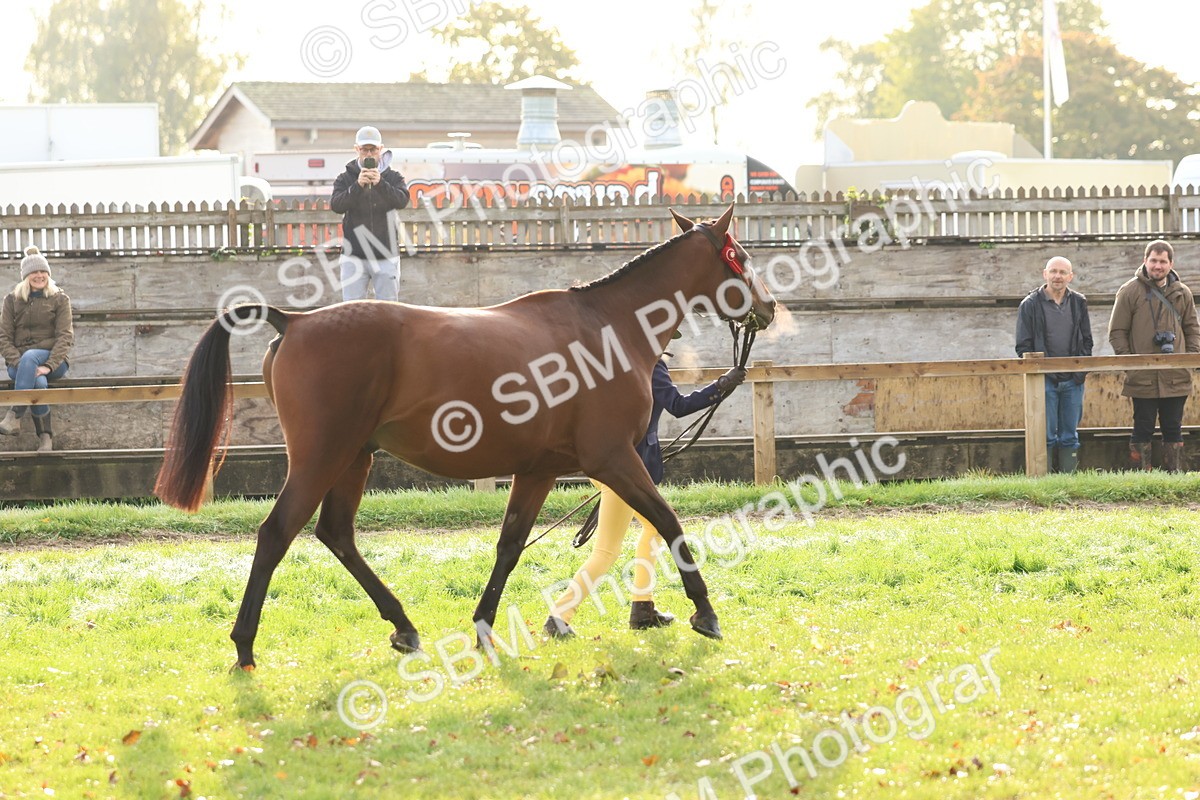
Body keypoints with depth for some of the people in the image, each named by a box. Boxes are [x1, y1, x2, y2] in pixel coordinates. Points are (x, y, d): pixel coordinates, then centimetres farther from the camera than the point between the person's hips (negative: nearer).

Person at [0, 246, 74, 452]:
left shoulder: (60, 299, 6)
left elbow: (65, 336, -4)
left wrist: (49, 365, -21)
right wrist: (17, 363, -17)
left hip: (53, 360, -1)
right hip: (19, 363, 1)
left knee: (30, 356, -38)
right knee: (38, 382, -37)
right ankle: (45, 436, -35)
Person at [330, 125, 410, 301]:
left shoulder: (393, 177, 5)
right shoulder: (345, 179, 5)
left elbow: (402, 200, -13)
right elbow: (336, 205, -11)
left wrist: (381, 184, -28)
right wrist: (357, 186, -25)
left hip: (386, 256, 0)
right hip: (354, 255, 0)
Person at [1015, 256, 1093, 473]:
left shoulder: (1078, 303, 9)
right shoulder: (1031, 304, -1)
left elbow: (1087, 340, 12)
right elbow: (1023, 346, 0)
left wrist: (1082, 369, 0)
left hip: (1073, 380, 3)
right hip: (1044, 380, -3)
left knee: (1069, 436, 7)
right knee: (1045, 436, -4)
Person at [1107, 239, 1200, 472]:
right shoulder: (1130, 291, -2)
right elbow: (1117, 332, -1)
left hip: (1176, 377, 3)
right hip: (1143, 378, -3)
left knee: (1173, 429, 8)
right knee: (1143, 429, 0)